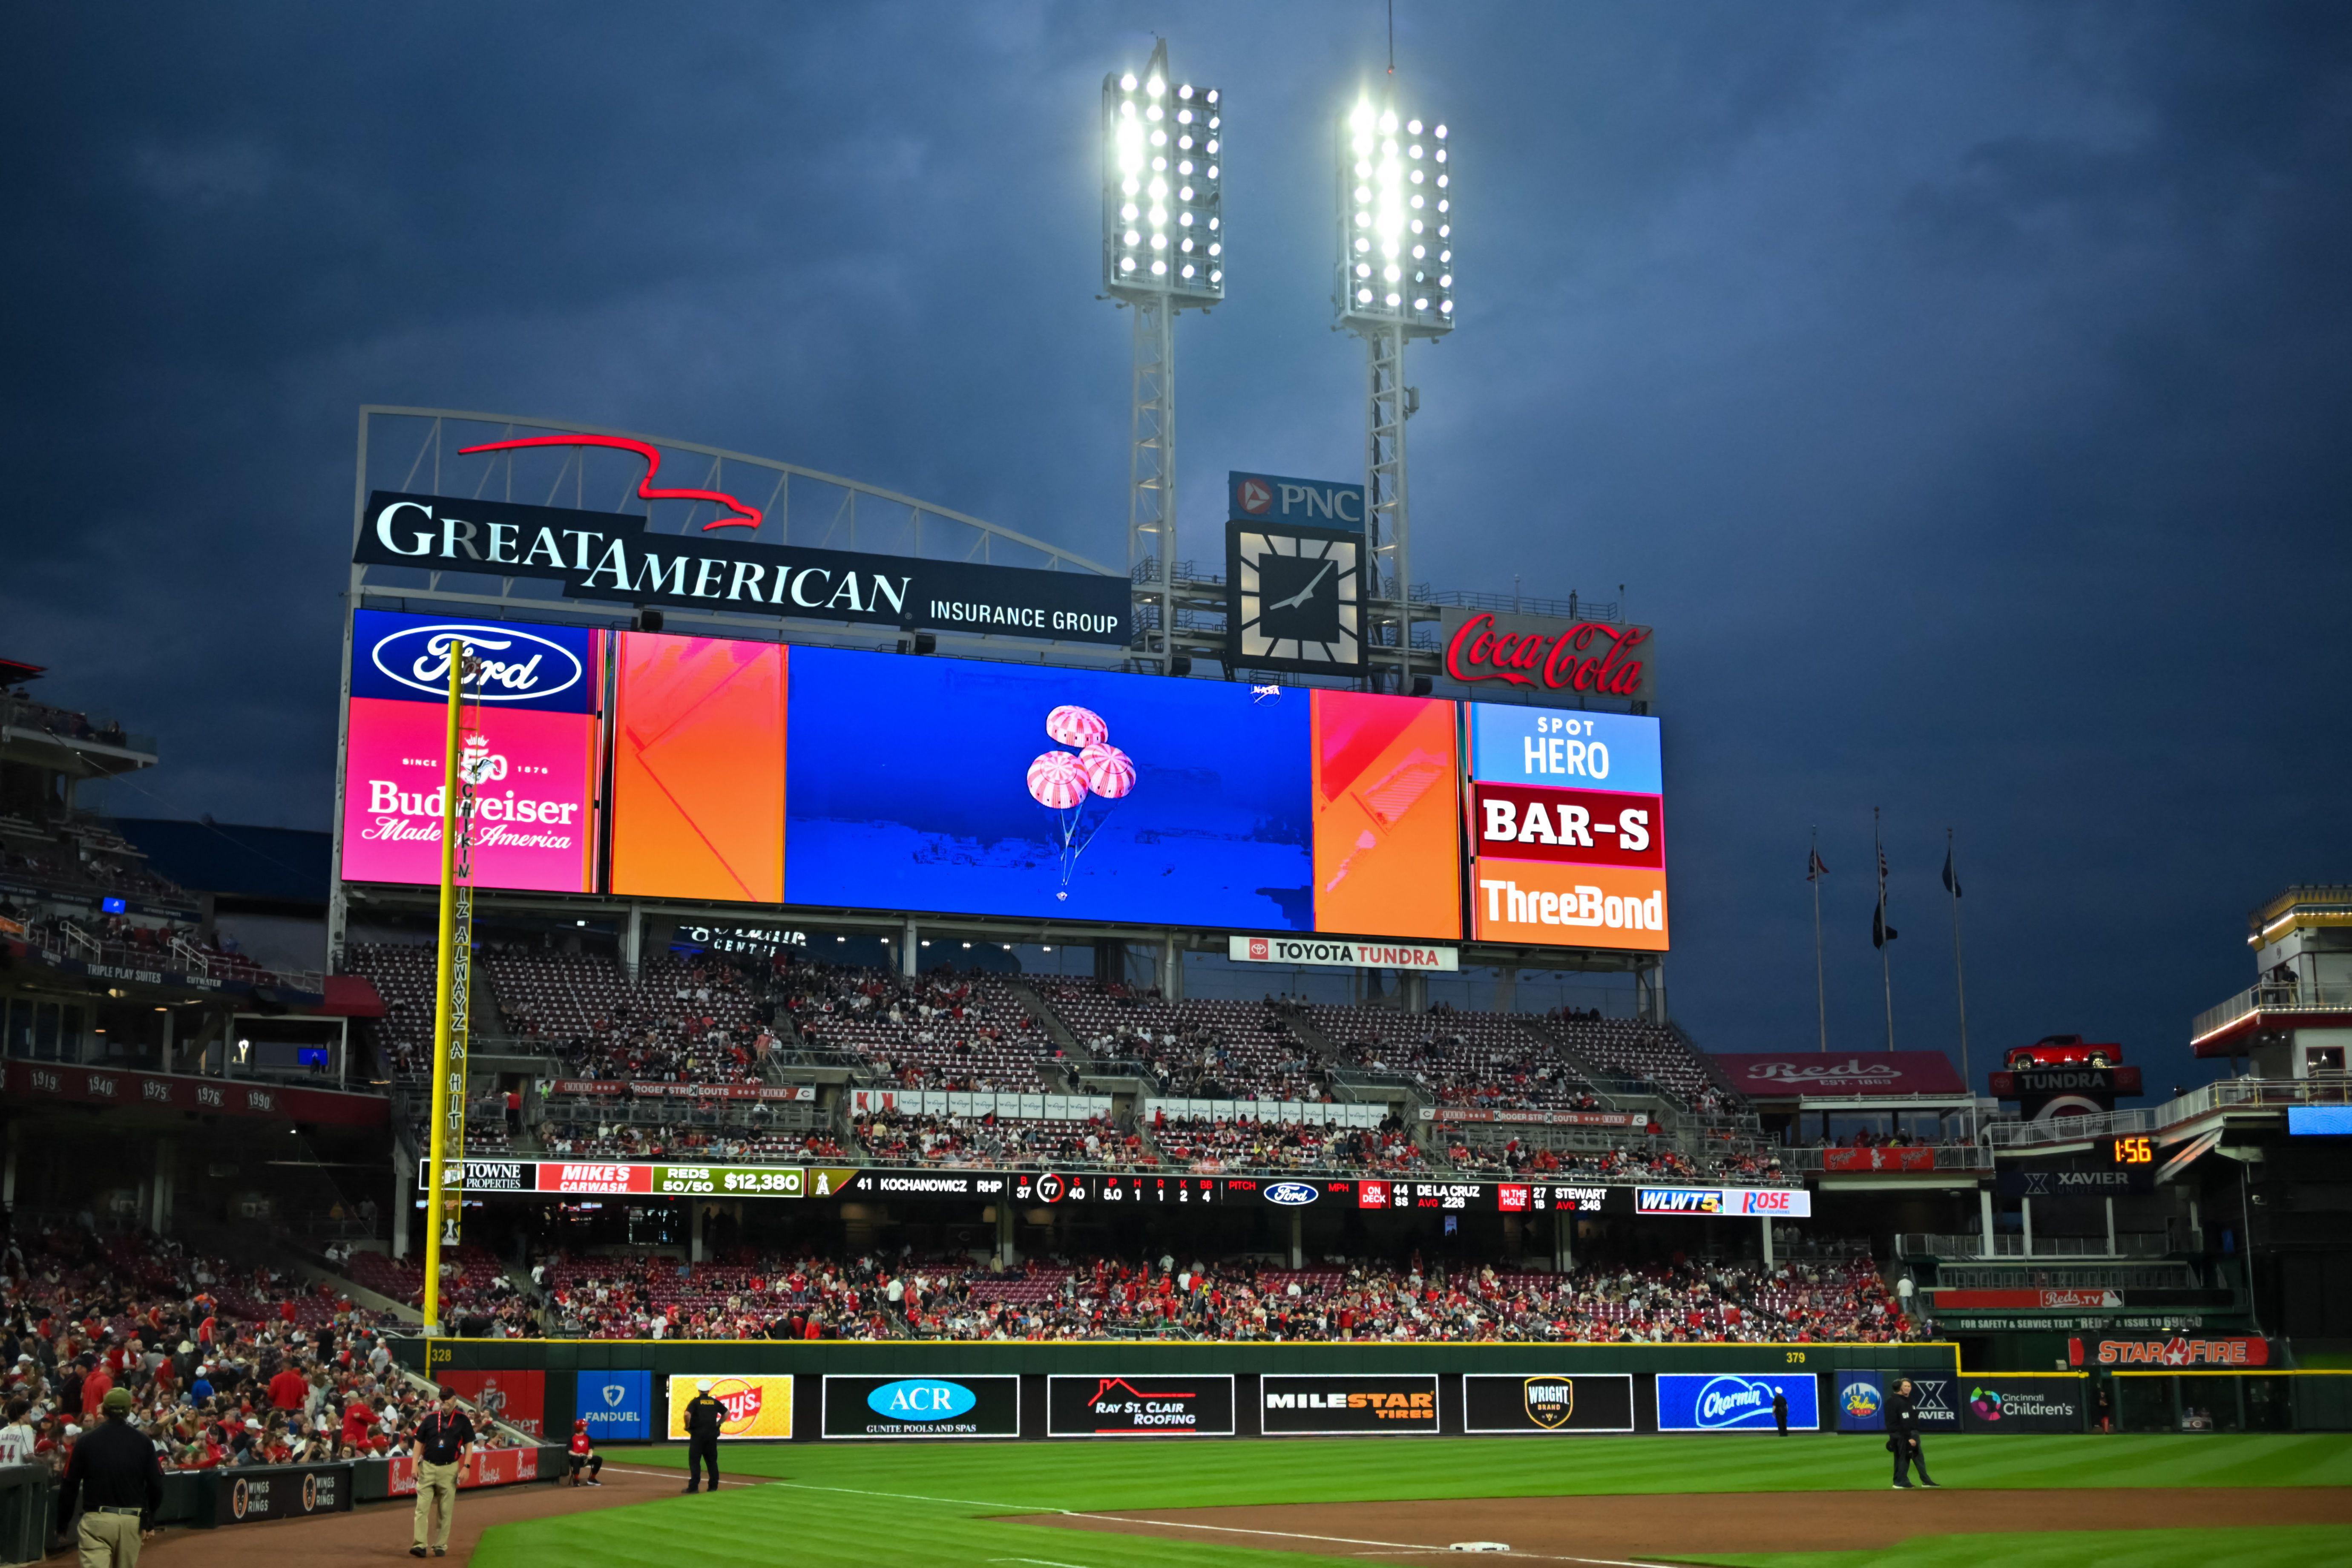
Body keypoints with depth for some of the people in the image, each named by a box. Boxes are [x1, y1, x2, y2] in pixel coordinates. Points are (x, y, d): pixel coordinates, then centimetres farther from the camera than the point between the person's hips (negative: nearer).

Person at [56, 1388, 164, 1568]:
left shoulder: (86, 1440, -1)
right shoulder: (142, 1441, 2)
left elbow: (70, 1486, 1)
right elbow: (156, 1486, 0)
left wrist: (62, 1525, 11)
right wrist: (149, 1521, 14)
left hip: (96, 1519, -2)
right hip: (132, 1519, 2)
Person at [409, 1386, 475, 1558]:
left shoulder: (462, 1420, 2)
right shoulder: (430, 1419, 6)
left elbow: (469, 1445, 2)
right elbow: (419, 1442, 9)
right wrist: (415, 1465, -1)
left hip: (449, 1470, -1)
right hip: (427, 1468, 1)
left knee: (446, 1511, 3)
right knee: (422, 1508, -6)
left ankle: (441, 1545, 11)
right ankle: (420, 1545, -8)